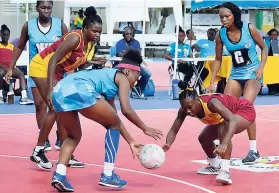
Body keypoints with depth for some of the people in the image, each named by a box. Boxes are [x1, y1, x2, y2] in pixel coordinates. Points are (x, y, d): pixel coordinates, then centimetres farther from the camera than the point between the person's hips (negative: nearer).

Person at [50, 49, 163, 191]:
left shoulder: (108, 76, 38)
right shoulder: (122, 78, 16)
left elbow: (114, 118, 41)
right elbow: (126, 110, 4)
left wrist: (131, 142, 44)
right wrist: (145, 129, 18)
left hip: (59, 91, 8)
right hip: (81, 90, -8)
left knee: (74, 136, 27)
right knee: (114, 125, 14)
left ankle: (59, 174, 5)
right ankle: (107, 175, 12)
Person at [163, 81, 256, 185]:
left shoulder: (211, 102, -40)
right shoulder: (184, 110, -21)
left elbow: (233, 120, -50)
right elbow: (173, 130, -19)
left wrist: (224, 144, -64)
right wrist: (167, 145, -41)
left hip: (244, 110, -8)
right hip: (227, 114, 8)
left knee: (223, 130, -34)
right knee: (203, 138, 9)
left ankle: (225, 171, -36)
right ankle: (215, 166, 37)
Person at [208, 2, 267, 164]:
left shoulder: (249, 29, -15)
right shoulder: (221, 35, -6)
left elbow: (264, 48, -3)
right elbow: (218, 60, 4)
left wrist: (261, 67, -18)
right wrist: (212, 82, -1)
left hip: (253, 73, -4)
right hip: (236, 74, 5)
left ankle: (254, 151, -11)